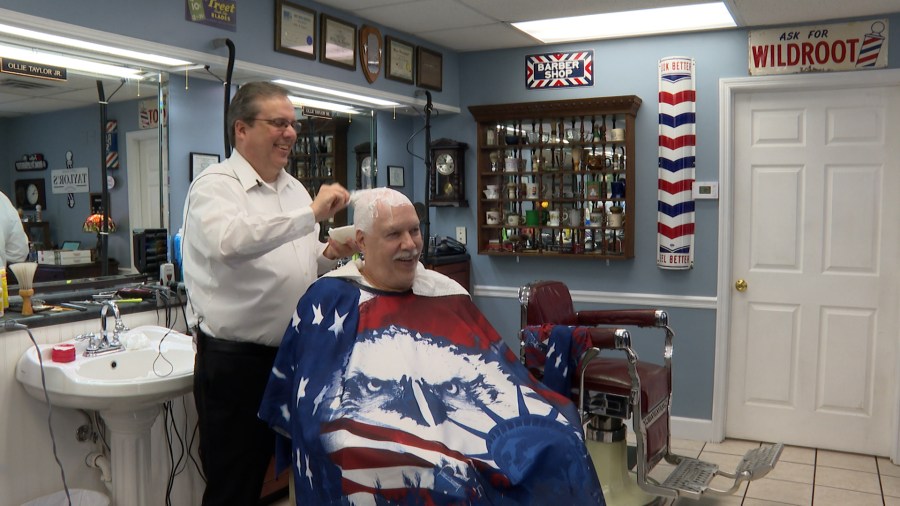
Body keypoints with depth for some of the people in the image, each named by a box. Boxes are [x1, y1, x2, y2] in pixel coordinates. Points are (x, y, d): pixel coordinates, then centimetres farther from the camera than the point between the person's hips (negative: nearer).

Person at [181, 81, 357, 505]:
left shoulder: (294, 189, 13)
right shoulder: (215, 184, -10)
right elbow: (228, 241, -32)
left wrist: (327, 256, -1)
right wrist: (312, 214, -31)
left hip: (291, 355, 7)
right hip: (234, 361, -6)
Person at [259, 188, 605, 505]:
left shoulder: (447, 295, 16)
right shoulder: (329, 301, 4)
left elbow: (499, 377, 15)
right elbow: (316, 401, -1)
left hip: (463, 426, 5)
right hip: (380, 443, -4)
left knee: (554, 446, -20)